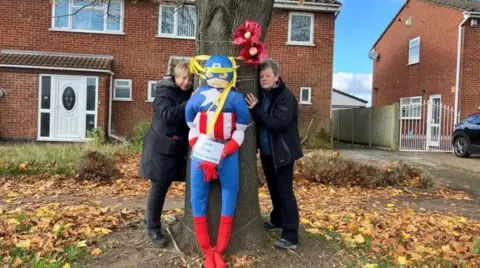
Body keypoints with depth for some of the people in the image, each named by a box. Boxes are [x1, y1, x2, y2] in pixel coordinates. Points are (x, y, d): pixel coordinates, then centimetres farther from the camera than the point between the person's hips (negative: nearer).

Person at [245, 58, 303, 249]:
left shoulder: (286, 97, -15)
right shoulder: (262, 95, 6)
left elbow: (279, 124, -26)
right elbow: (260, 121, 10)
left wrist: (256, 110, -27)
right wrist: (254, 109, -10)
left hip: (282, 152, -7)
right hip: (266, 151, 7)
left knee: (285, 191, -6)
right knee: (273, 189, 19)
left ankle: (291, 236, -2)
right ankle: (277, 220, 38)